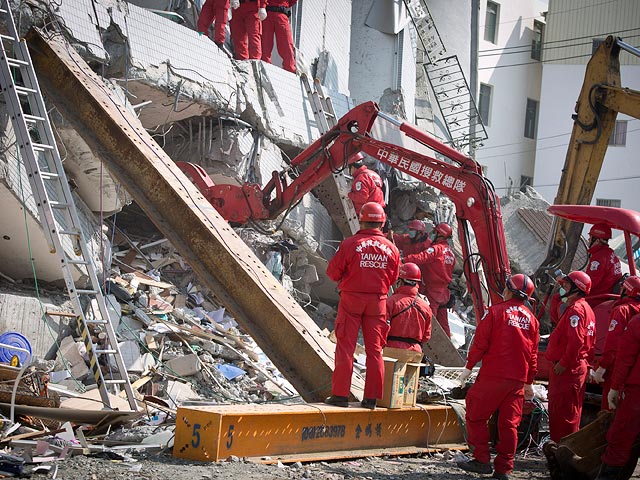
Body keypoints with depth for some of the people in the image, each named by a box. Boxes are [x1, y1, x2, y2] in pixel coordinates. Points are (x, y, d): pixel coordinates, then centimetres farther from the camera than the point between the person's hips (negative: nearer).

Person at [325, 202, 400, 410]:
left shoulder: (350, 243, -11)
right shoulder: (391, 249, -1)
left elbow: (333, 272, -5)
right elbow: (393, 278, 9)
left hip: (351, 299, -3)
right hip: (378, 302, 3)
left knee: (345, 347, 3)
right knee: (374, 350, 9)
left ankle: (340, 394, 3)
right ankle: (371, 397, 11)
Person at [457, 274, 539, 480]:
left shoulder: (496, 311, -5)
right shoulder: (531, 319, 11)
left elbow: (480, 342, -8)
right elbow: (533, 354, 14)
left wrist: (469, 366, 1)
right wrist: (529, 382, 21)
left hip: (492, 376, -5)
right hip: (518, 379, 5)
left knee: (476, 415, 7)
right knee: (509, 423, 8)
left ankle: (482, 460, 3)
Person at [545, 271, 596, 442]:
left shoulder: (576, 309, -16)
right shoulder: (585, 308, 18)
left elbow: (576, 341, -26)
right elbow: (590, 342, 21)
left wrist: (563, 363, -21)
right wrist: (586, 362, 21)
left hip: (568, 369, -11)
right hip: (579, 366, 11)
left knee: (563, 409, -7)